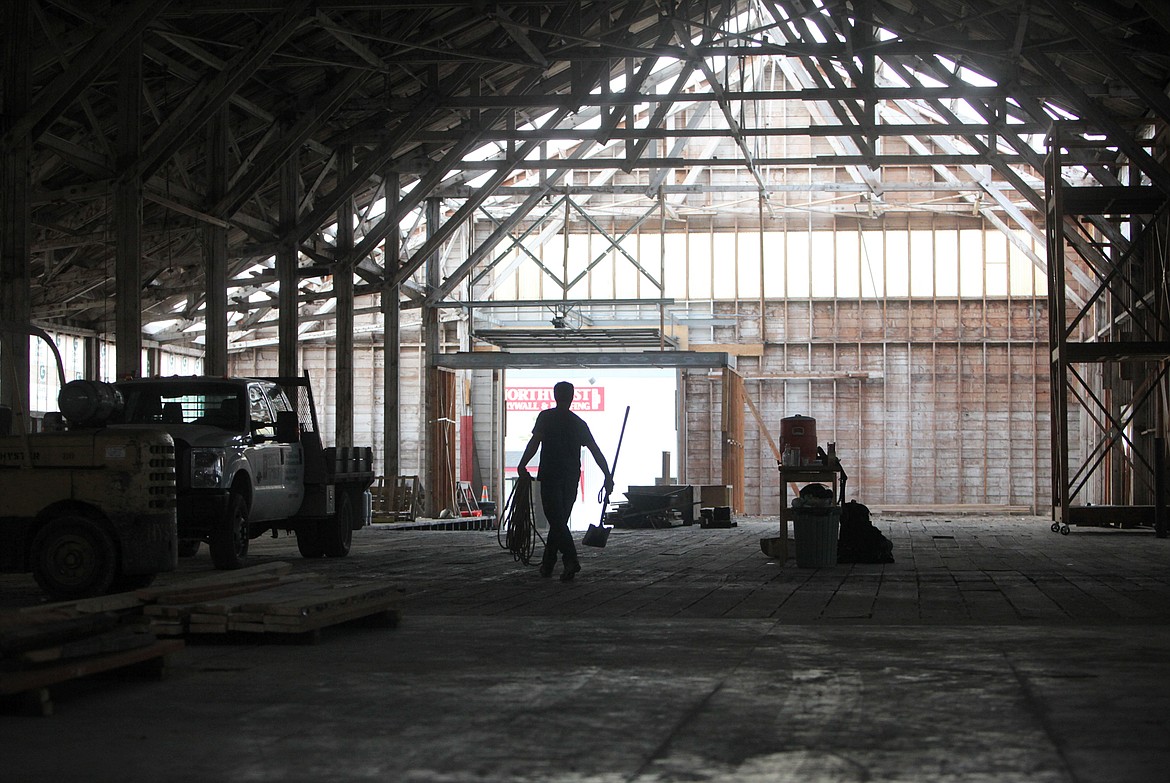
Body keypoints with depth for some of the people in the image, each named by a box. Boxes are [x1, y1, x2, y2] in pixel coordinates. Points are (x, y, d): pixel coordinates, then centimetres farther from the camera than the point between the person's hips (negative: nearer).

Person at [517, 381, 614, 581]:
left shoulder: (546, 417, -1)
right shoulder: (579, 423, 10)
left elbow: (534, 442, -12)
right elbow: (595, 451, 6)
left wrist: (522, 466, -9)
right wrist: (608, 476, 7)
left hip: (550, 476, -4)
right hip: (571, 478, 4)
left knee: (556, 520, -8)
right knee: (559, 521, 14)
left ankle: (571, 559, -26)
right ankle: (547, 564, 20)